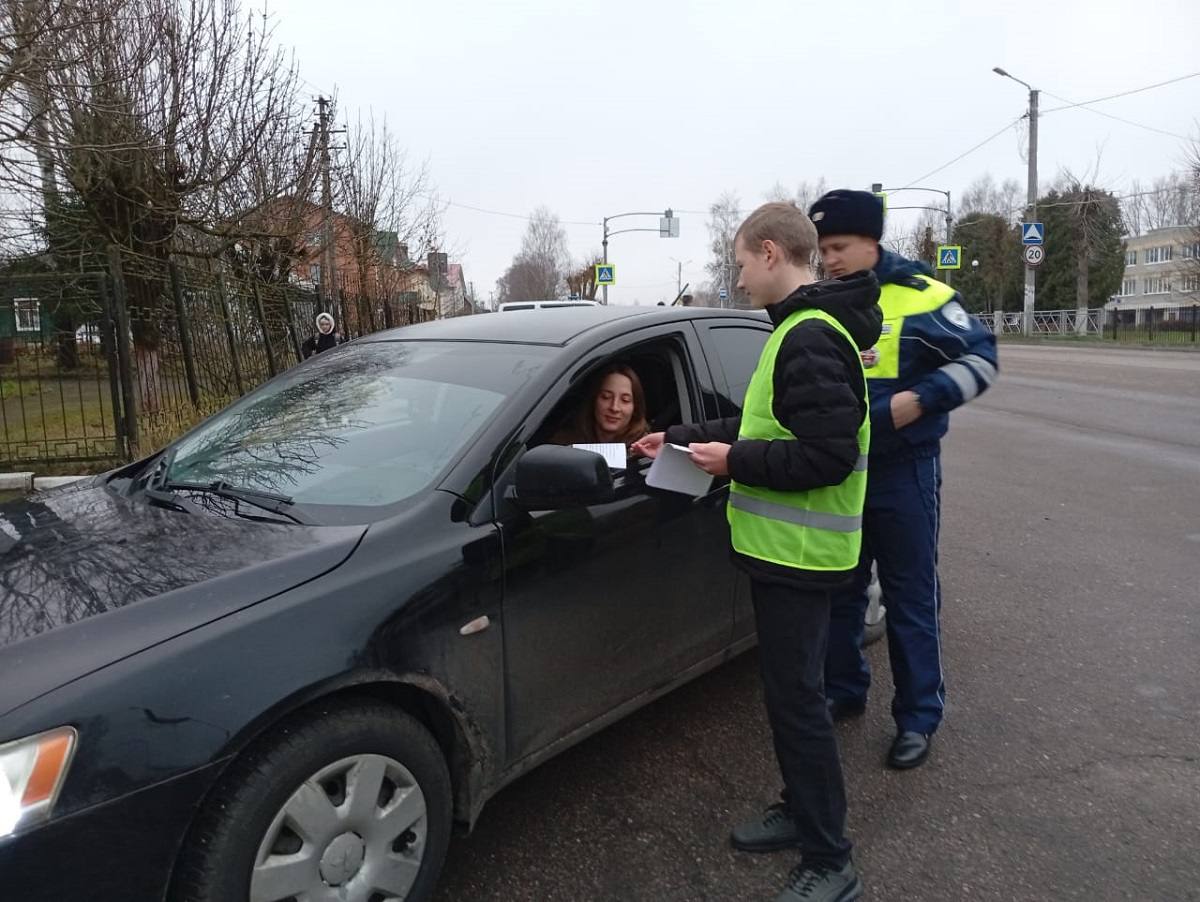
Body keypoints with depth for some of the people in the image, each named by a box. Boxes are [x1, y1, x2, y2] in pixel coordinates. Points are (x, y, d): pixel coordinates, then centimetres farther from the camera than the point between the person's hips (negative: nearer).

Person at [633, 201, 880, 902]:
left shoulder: (812, 339, -19)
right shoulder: (803, 329, 14)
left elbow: (828, 456, -26)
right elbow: (768, 426, 20)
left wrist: (735, 461, -17)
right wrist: (683, 439, 18)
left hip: (799, 554, -10)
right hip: (785, 548, 10)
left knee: (797, 700, 0)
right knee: (790, 691, 20)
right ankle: (801, 813, 37)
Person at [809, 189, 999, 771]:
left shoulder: (920, 295, -9)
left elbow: (981, 358, -8)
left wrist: (920, 399, -20)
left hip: (902, 471, -5)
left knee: (910, 599, 5)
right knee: (838, 590, 15)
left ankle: (918, 717, 20)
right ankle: (843, 691, 33)